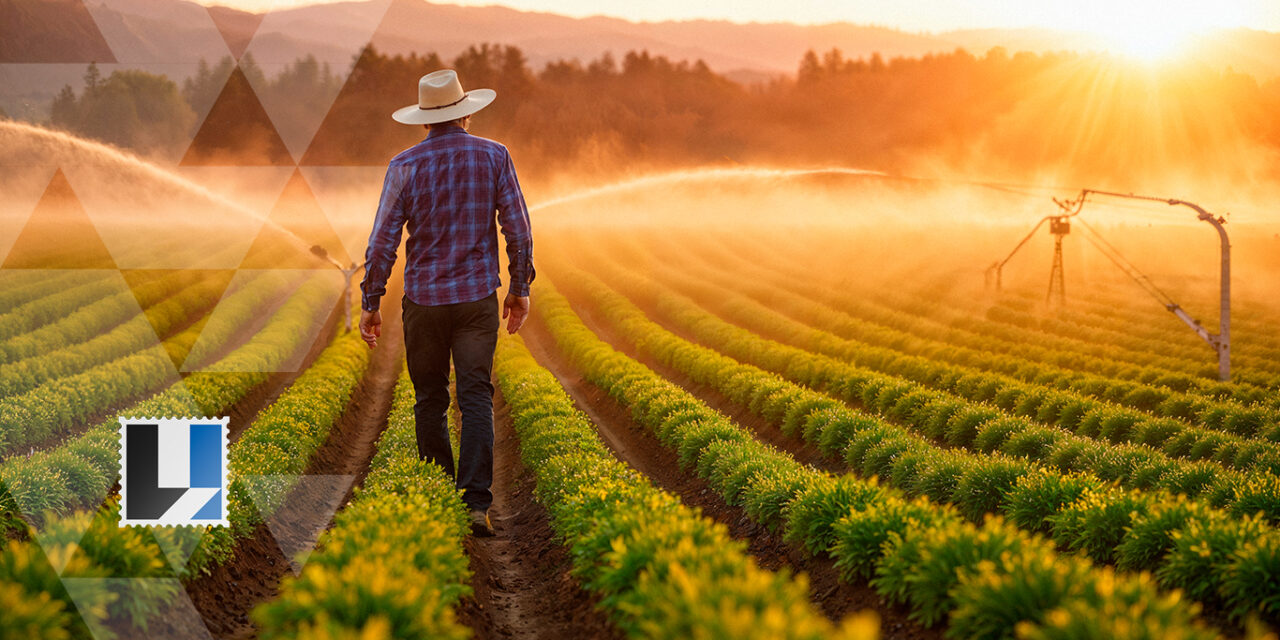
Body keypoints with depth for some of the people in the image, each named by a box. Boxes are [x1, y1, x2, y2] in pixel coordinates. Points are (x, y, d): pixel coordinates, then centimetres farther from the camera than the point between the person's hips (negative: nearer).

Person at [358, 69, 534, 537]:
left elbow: (383, 239, -5)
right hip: (477, 296, 0)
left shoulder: (405, 165, -4)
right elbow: (518, 228, 0)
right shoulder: (493, 157, -1)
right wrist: (520, 288, 11)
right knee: (476, 399, -1)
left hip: (423, 300, 0)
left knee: (430, 400, 12)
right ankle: (475, 503, -11)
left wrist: (369, 303, 2)